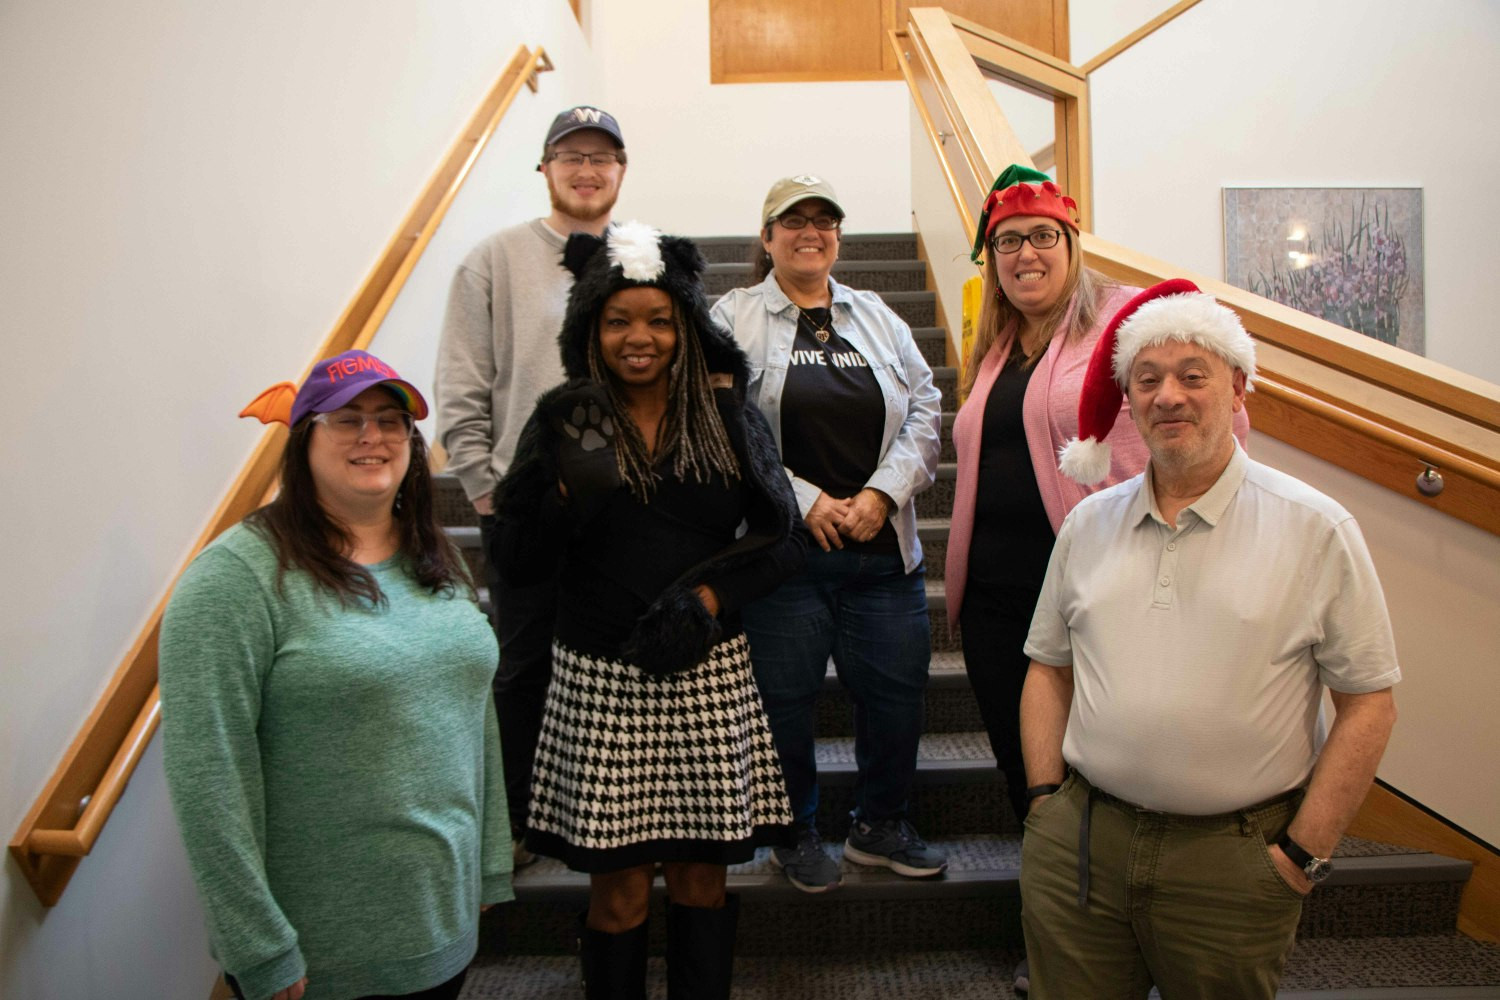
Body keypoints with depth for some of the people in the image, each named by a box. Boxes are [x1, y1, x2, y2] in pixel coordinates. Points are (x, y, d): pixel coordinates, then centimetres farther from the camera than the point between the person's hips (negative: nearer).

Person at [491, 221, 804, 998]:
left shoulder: (728, 418, 4)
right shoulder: (563, 423, 1)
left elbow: (782, 536, 4)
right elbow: (514, 563, -2)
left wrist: (711, 594, -11)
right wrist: (567, 493, -19)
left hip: (705, 673, 1)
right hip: (599, 679, -1)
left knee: (700, 873, 11)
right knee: (619, 885, 7)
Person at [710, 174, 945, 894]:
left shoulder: (877, 318, 15)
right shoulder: (734, 318, 3)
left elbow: (924, 411, 8)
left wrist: (881, 493, -7)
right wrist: (804, 500, -12)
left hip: (883, 548, 4)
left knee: (897, 690, 7)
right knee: (784, 697, 4)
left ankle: (880, 825, 30)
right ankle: (796, 834, 27)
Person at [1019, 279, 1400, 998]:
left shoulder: (1316, 529, -5)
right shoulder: (1089, 522, 6)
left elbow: (1368, 703, -4)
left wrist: (1303, 854, -7)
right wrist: (1048, 800, 2)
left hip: (1234, 858, -2)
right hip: (1078, 843, 3)